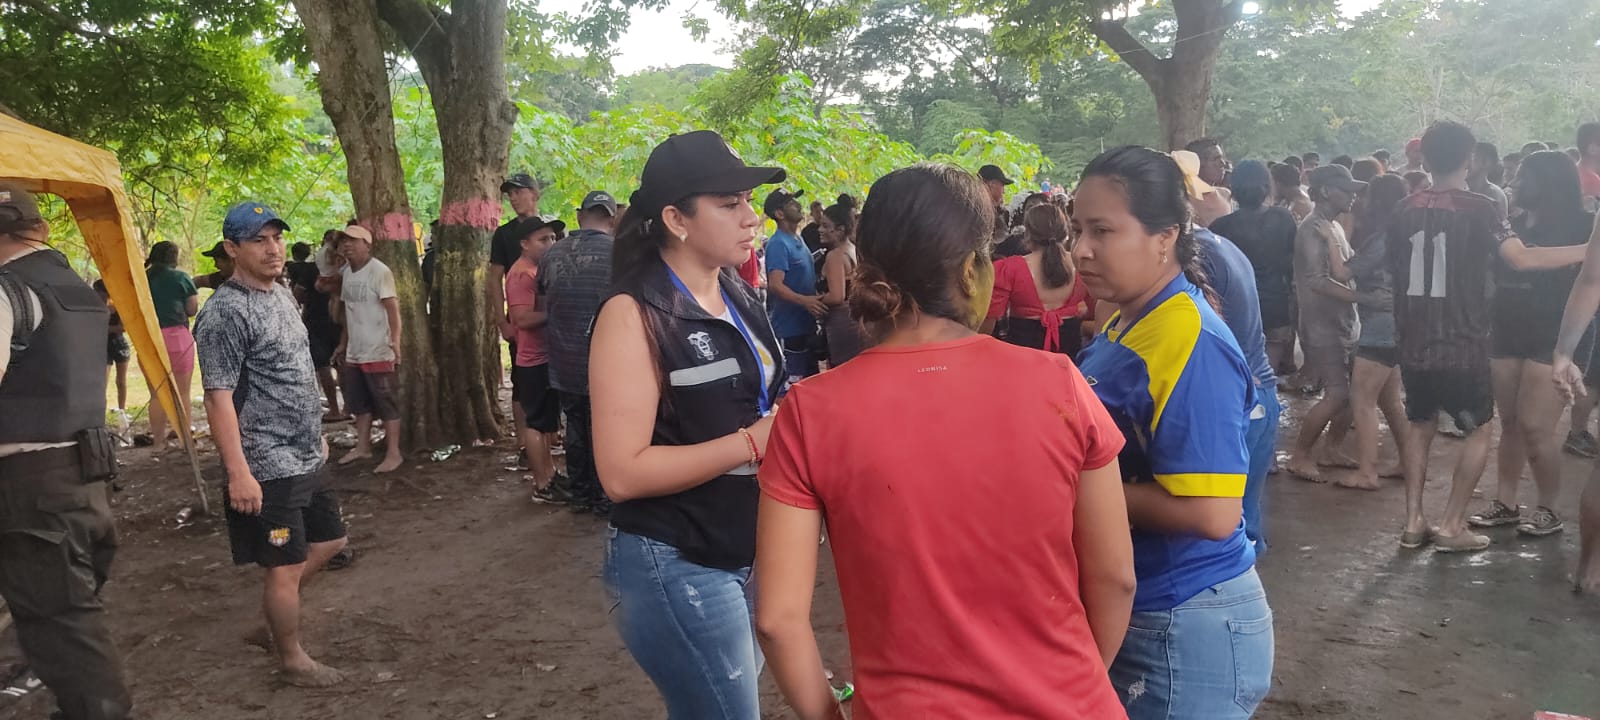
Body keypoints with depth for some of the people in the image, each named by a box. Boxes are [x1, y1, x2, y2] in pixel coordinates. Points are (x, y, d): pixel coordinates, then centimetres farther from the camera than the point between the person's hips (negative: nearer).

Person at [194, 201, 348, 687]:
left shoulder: (282, 294, 10)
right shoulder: (225, 312, -17)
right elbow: (219, 397, -20)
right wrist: (238, 472, -24)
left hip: (306, 457, 9)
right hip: (267, 467, -9)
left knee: (329, 540, 19)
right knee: (285, 567, 3)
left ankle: (276, 616, 36)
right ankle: (293, 659, 20)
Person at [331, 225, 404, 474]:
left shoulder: (379, 271, -13)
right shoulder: (346, 272, 11)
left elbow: (393, 309, -18)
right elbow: (348, 312, 17)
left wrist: (395, 342, -28)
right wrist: (342, 345, 18)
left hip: (378, 352, -8)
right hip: (354, 353, 8)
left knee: (387, 404, -2)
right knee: (359, 403, 17)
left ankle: (393, 453, 4)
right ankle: (362, 447, 28)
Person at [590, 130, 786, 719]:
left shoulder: (738, 297, 6)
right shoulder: (635, 314, -17)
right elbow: (622, 473, -22)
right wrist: (752, 442, -24)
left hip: (749, 552, 8)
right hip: (677, 567, -8)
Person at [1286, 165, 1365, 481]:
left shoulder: (1335, 227, 14)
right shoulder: (1312, 230, -14)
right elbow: (1317, 281, -22)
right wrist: (1361, 296, -22)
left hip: (1346, 322, 9)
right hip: (1323, 325, -9)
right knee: (1337, 394, -11)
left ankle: (1331, 449, 24)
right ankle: (1299, 455, 3)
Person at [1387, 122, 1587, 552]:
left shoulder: (1406, 211, 4)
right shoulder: (1477, 208, -11)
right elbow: (1522, 259, -23)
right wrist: (1587, 250, -15)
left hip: (1414, 344, 5)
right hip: (1462, 345, -4)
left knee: (1420, 425, 19)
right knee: (1479, 430, 12)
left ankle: (1414, 522, 15)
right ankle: (1451, 527, 8)